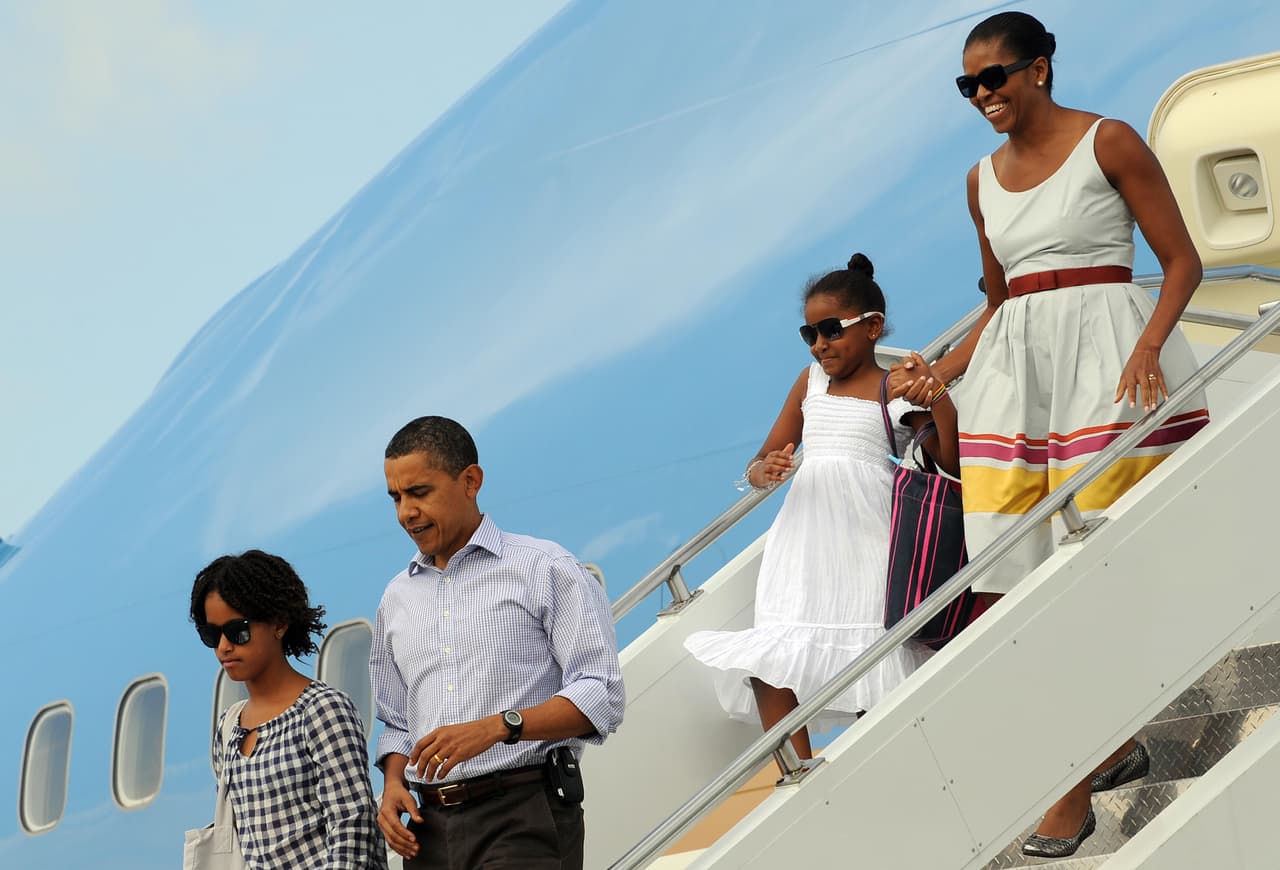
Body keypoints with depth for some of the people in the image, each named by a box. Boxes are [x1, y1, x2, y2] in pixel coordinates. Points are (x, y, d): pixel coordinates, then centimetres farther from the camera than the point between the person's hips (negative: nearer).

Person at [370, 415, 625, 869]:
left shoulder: (544, 569, 1)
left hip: (525, 818, -5)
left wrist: (498, 726, -20)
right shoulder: (397, 598, 20)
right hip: (432, 827, 5)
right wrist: (394, 783, 4)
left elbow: (601, 696, -8)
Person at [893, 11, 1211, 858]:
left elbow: (1183, 260, -1)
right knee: (1010, 561, -4)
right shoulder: (984, 181, 16)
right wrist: (936, 376, 14)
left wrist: (1148, 344, -17)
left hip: (1103, 356, -6)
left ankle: (1077, 788, -6)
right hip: (1013, 368, 6)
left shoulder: (1109, 142, 0)